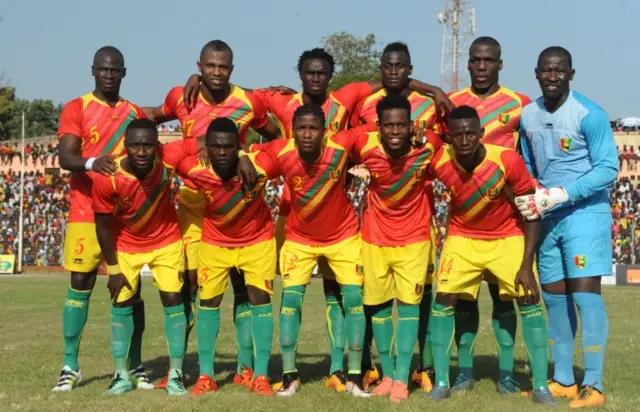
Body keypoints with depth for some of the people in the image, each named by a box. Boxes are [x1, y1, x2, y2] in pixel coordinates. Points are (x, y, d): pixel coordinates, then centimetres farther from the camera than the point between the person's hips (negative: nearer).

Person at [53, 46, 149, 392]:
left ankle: (135, 366, 7)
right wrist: (90, 163, -33)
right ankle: (70, 366, 3)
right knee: (80, 284, -2)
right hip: (87, 211, -3)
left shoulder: (135, 114, 12)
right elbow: (65, 158, -13)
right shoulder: (76, 109, 0)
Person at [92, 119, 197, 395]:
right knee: (121, 304, 2)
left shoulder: (169, 159, -29)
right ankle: (121, 376, 13)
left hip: (166, 240, 0)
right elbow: (103, 226, -15)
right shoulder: (107, 179, -30)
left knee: (173, 300, -3)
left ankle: (176, 375, 6)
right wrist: (113, 269, -10)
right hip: (126, 245, 0)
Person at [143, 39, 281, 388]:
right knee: (188, 284, 1)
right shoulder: (180, 97, -4)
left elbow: (276, 137, 9)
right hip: (194, 203, 1)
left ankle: (246, 368, 8)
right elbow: (156, 115, 18)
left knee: (243, 283, 1)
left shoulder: (248, 103, -6)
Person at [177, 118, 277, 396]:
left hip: (258, 239, -1)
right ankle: (206, 376, 12)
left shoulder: (260, 164, -33)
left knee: (260, 299, -4)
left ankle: (261, 376, 5)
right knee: (207, 301, 2)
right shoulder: (193, 168, -29)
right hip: (215, 241, 1)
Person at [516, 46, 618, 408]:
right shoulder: (528, 116, 6)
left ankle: (593, 386, -5)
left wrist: (562, 194, -21)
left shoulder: (590, 114, -13)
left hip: (585, 213, -6)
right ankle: (563, 381, 20)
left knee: (585, 293, -11)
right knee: (554, 296, 10)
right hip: (548, 217, 7)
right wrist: (527, 195, -1)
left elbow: (609, 168, -15)